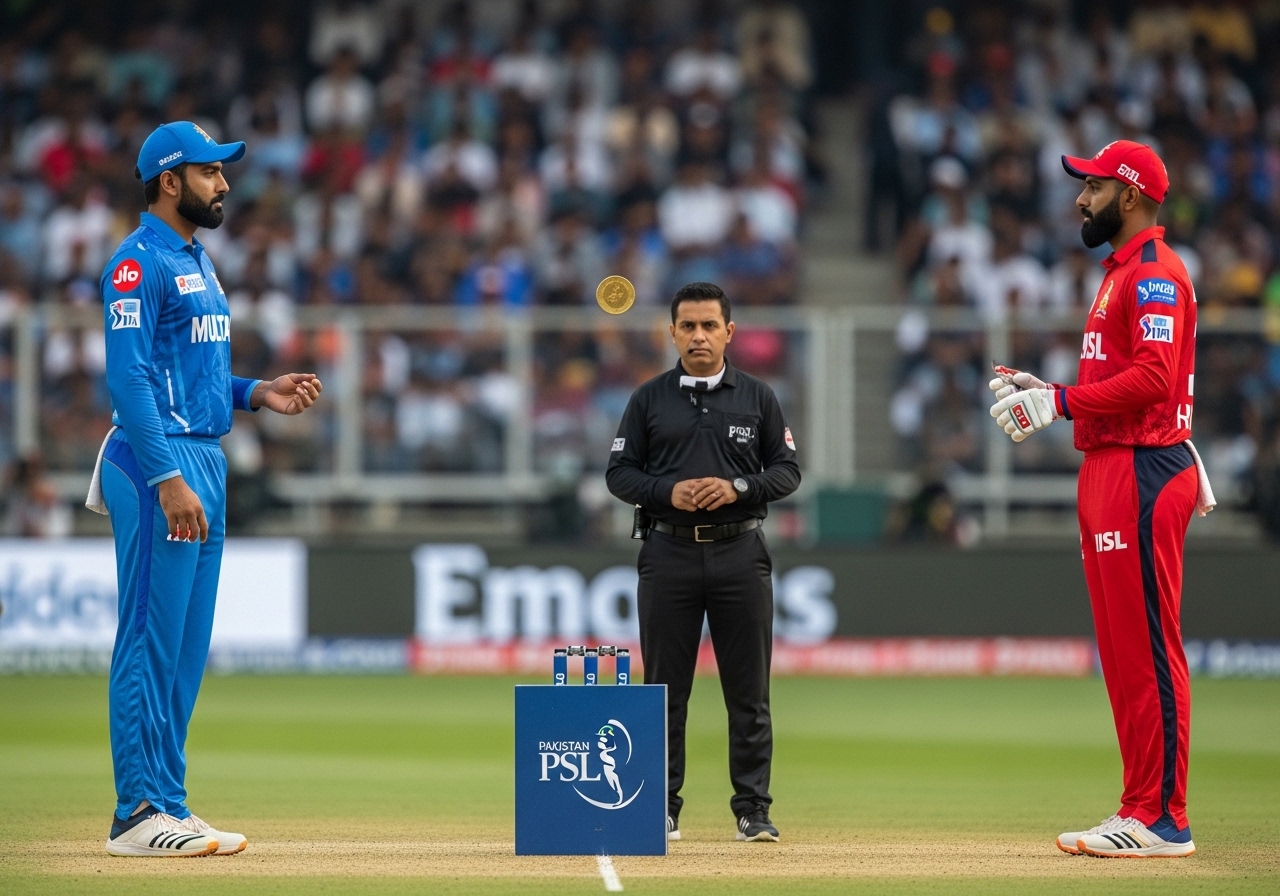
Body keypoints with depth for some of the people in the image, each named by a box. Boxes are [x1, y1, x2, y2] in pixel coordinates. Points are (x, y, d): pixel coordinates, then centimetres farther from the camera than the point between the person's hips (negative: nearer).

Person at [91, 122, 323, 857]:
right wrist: (169, 479, -24)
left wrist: (257, 394, 9)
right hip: (160, 464, -10)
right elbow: (129, 378, -18)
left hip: (204, 464, 10)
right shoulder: (140, 262, -10)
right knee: (152, 638, -9)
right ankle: (140, 812, -8)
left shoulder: (199, 263, 20)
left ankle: (169, 804, 13)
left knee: (187, 649, 10)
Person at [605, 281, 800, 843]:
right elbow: (620, 473, 5)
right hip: (669, 552, 0)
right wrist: (668, 492, -13)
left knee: (748, 691, 0)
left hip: (739, 552, 0)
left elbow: (788, 470, 6)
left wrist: (737, 488, -12)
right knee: (664, 689, 2)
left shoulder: (758, 398, 8)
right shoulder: (649, 399, 7)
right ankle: (661, 809, 8)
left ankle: (753, 810, 4)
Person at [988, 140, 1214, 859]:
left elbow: (1153, 378, -22)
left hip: (1144, 475, -11)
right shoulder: (1123, 272, 23)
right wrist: (1044, 393, 15)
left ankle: (1163, 819, -10)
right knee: (1122, 651, 11)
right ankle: (1143, 811, 14)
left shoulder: (1154, 273, -11)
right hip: (1108, 471, 11)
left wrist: (1060, 402, -20)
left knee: (1148, 649, -10)